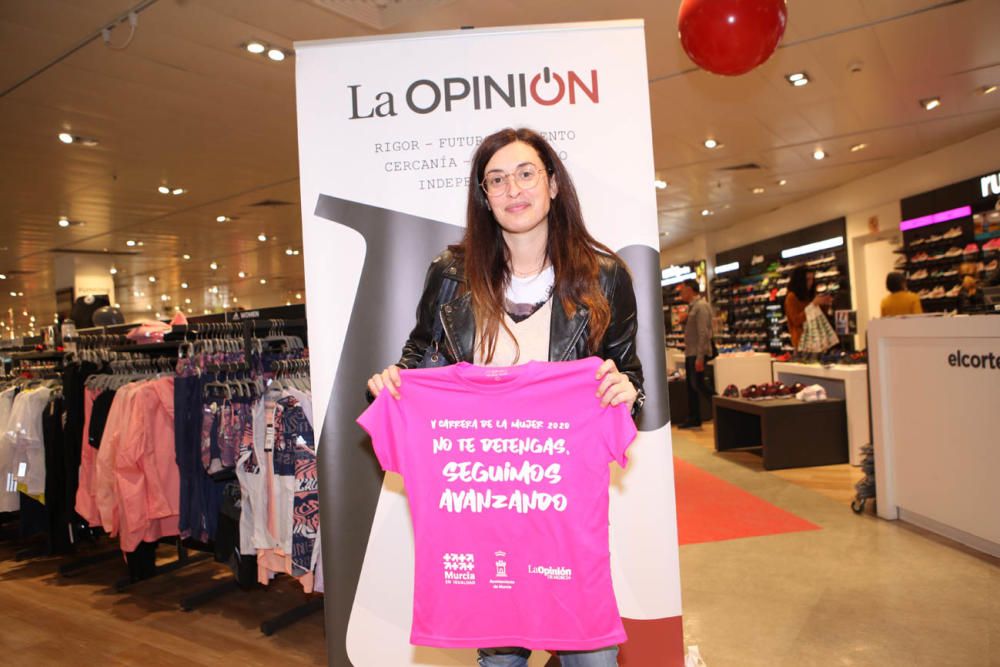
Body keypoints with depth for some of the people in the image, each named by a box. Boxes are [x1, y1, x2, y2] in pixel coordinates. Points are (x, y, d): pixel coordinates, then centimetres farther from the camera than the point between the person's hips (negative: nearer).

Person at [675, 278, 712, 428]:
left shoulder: (701, 306, -13)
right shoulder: (692, 307, 15)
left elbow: (703, 333, -20)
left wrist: (700, 357, -24)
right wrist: (683, 321, 2)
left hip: (698, 354, -9)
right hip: (690, 353, 9)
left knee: (697, 385, -11)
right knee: (691, 387, 11)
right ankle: (694, 419, 17)